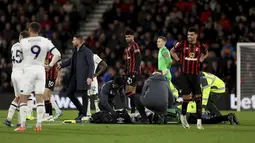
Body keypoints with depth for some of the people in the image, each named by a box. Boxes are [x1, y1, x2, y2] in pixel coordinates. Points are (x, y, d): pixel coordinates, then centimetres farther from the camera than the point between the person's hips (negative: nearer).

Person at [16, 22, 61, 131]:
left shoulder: (23, 42, -6)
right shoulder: (45, 41, 0)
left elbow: (22, 55, 8)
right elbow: (57, 54, -6)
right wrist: (50, 66, 3)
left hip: (28, 70, -2)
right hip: (40, 69, 2)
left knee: (23, 98, 4)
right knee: (40, 98, 6)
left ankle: (22, 125, -2)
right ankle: (39, 125, 2)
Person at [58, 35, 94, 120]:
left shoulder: (87, 52, -11)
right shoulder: (76, 51, 14)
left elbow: (91, 65, -15)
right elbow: (71, 61, 29)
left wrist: (90, 77, -23)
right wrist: (61, 65, 23)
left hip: (83, 77, -9)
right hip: (75, 76, 9)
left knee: (83, 95, -1)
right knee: (69, 92, 8)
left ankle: (83, 114, 6)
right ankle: (81, 109, 19)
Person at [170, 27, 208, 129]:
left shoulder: (200, 46, 2)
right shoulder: (182, 44, -3)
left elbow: (206, 53, 24)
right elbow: (172, 51, 14)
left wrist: (200, 60, 8)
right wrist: (178, 60, 3)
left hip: (195, 75, 1)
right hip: (184, 74, -1)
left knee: (198, 97, -4)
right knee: (186, 97, -3)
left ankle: (199, 121, -4)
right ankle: (183, 116, 23)